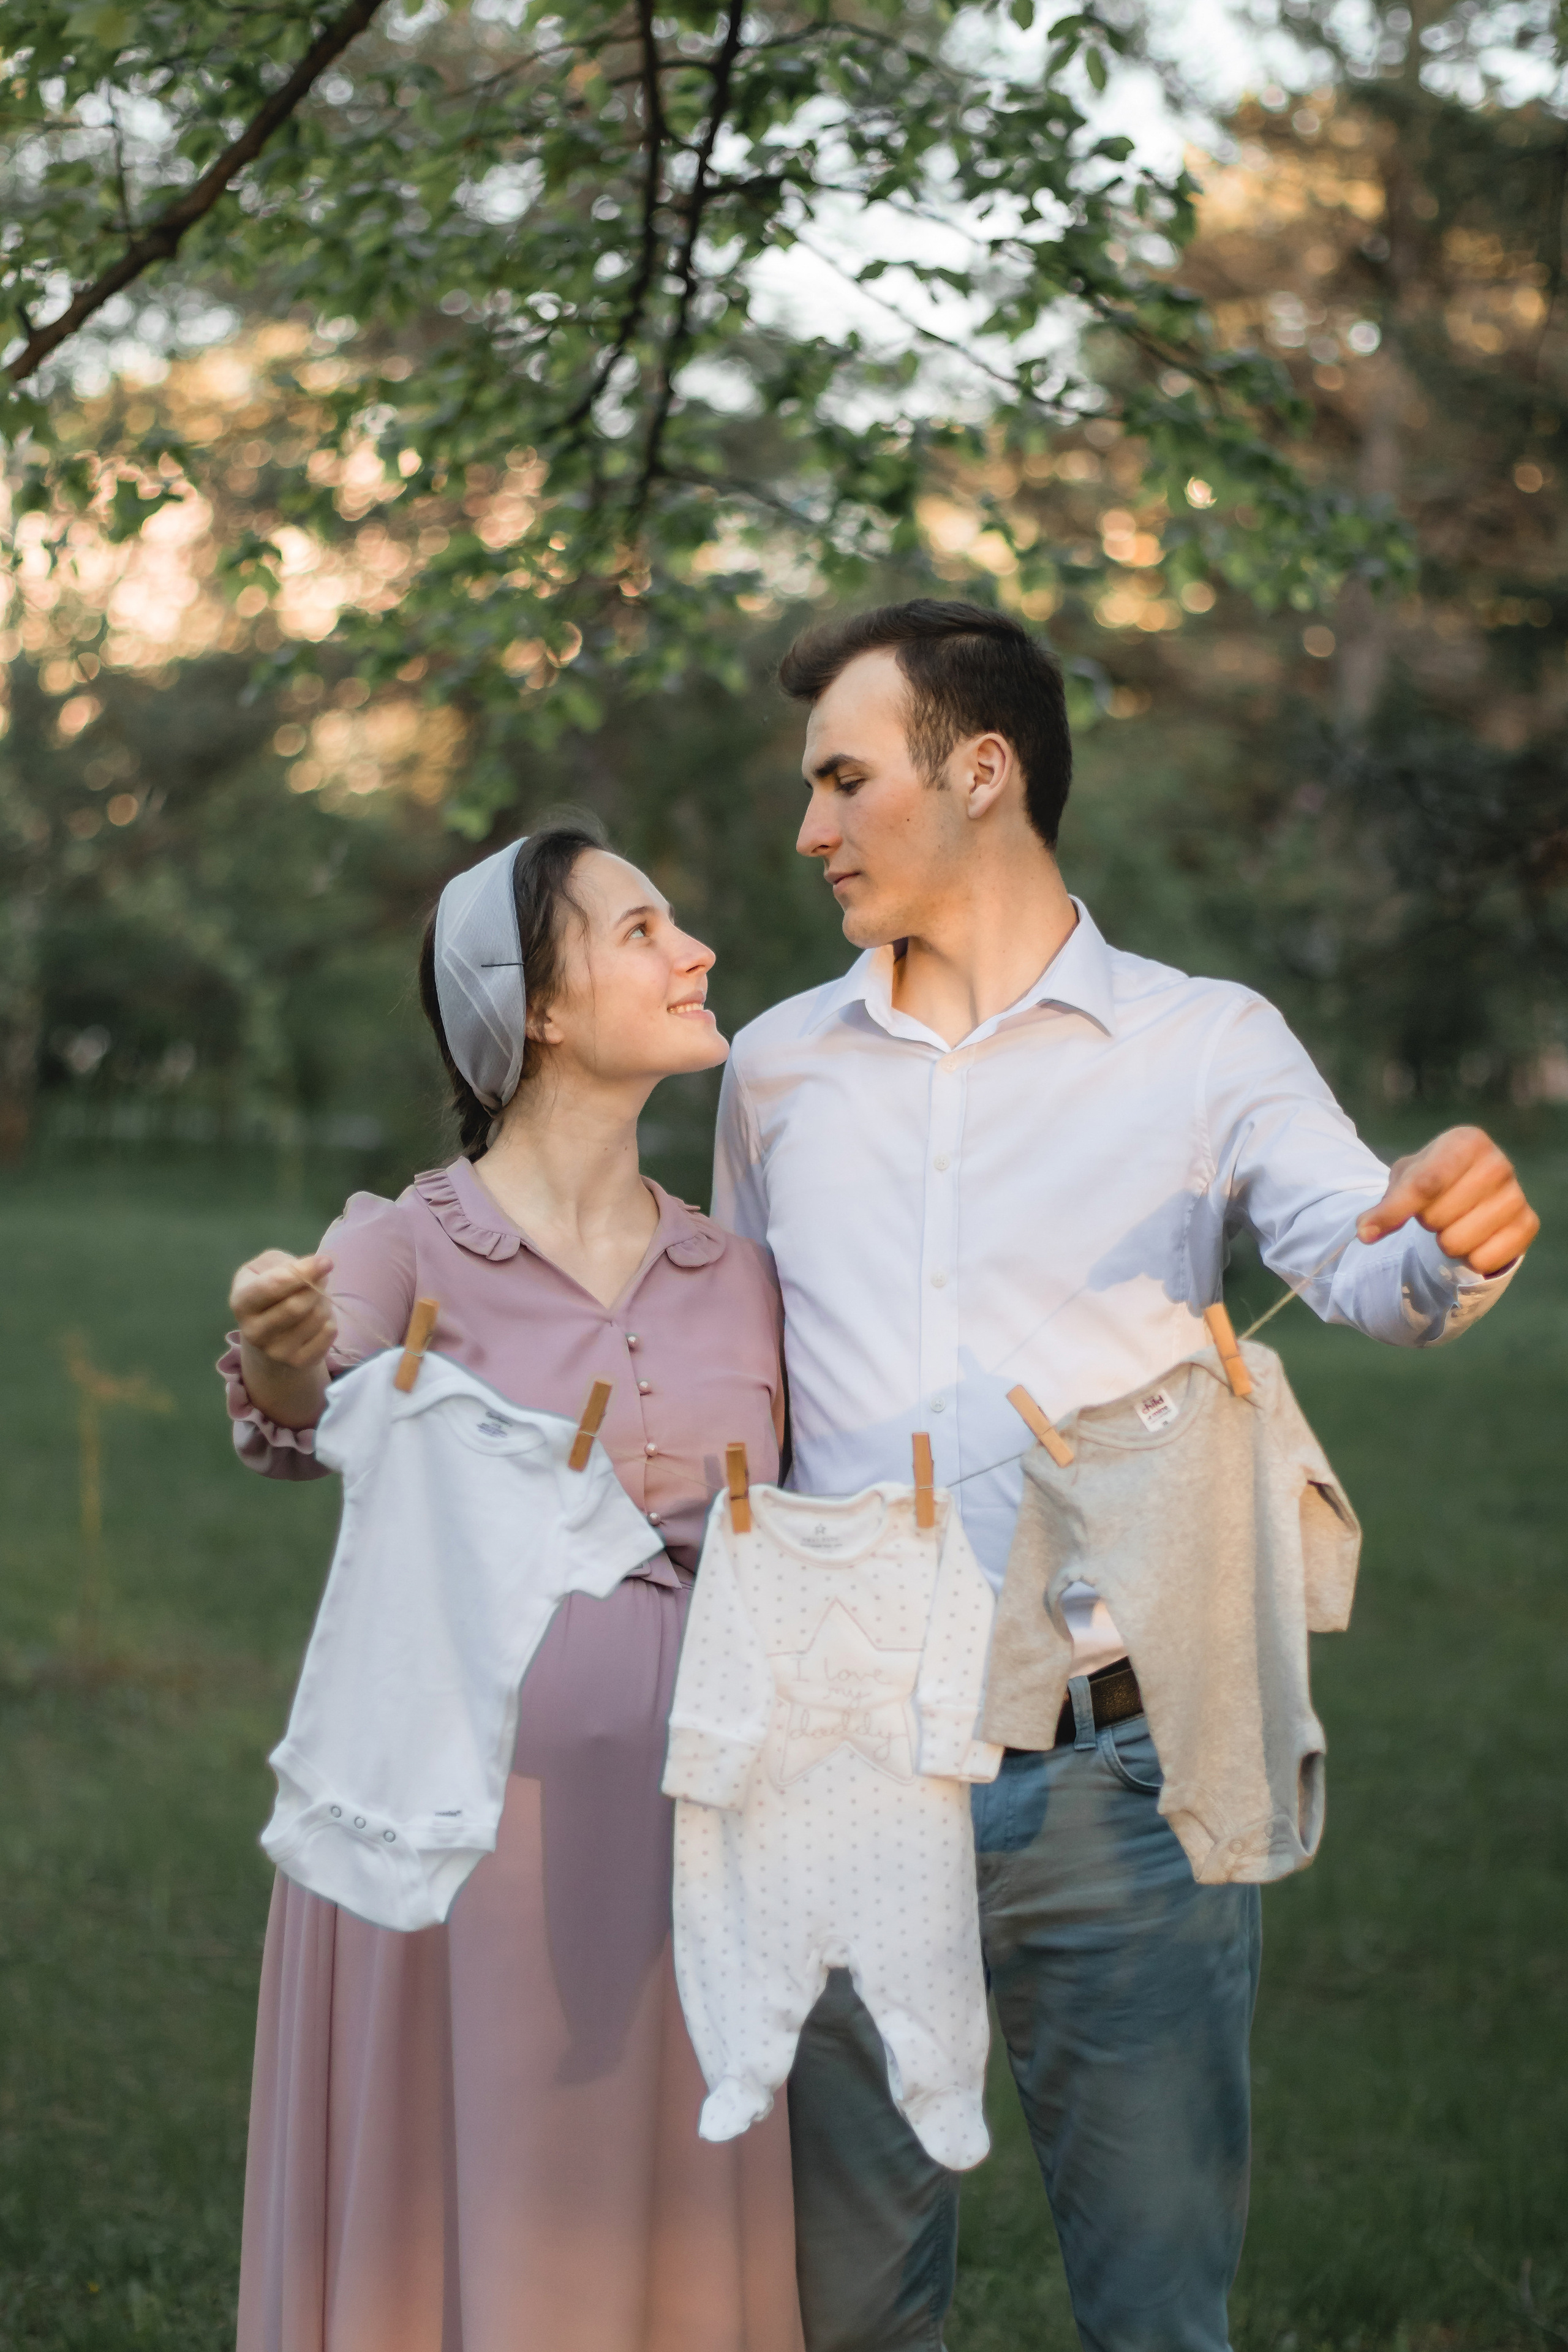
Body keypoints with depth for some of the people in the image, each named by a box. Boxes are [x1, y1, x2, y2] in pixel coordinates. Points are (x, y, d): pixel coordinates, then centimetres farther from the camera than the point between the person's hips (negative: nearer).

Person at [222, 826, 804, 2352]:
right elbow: (313, 1425, -25)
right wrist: (277, 1368, -48)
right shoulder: (400, 1244, -4)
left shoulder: (739, 1279, 8)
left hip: (681, 1858, 4)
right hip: (459, 1843, -3)